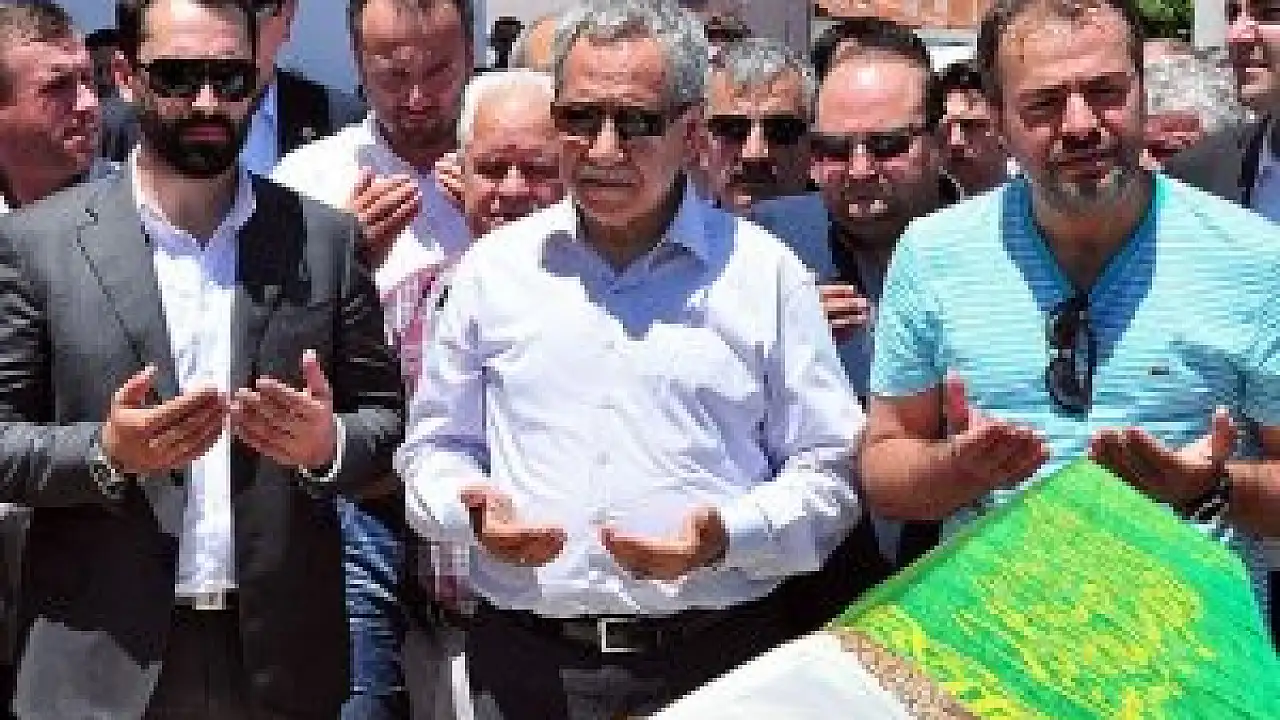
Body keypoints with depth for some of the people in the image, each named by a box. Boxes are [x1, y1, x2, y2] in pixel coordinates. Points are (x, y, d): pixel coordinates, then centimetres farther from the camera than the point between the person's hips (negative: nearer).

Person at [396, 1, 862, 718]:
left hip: (718, 660, -1)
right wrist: (473, 511, -7)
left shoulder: (766, 273, 0)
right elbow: (437, 446, 15)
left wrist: (730, 537, -15)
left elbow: (829, 469, 2)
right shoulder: (493, 268, 7)